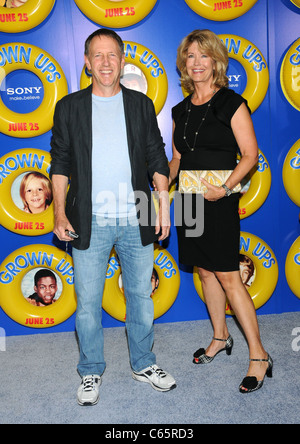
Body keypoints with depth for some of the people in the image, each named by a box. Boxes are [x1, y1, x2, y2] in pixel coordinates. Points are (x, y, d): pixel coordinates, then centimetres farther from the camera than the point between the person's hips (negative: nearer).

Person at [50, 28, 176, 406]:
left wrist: (164, 205, -1)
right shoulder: (69, 107, 4)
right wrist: (60, 213, -4)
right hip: (90, 223, -1)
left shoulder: (141, 104, 8)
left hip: (137, 221, 2)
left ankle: (143, 364, 32)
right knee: (87, 304, 7)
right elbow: (60, 163, 4)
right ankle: (91, 372, 28)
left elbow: (157, 159, 8)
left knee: (141, 298, 12)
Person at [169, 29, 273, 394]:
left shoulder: (231, 103, -5)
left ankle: (258, 355, 8)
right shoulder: (181, 110, 12)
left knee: (227, 276, -6)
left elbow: (250, 155, -9)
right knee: (205, 271, 14)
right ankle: (220, 337, 32)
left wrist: (225, 187, -21)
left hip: (219, 201, -6)